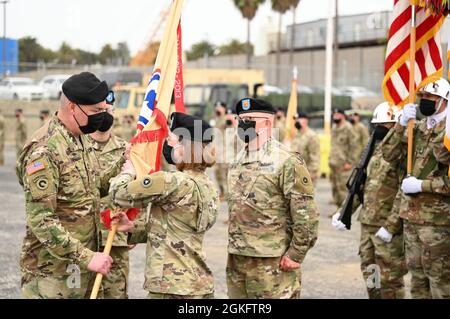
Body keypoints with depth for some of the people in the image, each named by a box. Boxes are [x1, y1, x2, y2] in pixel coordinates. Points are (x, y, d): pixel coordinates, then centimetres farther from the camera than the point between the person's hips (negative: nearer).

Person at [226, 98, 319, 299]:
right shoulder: (238, 162, 14)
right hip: (236, 260, 8)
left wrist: (296, 255, -14)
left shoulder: (286, 162, -11)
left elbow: (306, 213, -14)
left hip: (273, 264, -8)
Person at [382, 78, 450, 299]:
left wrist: (422, 185, -19)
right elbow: (390, 154, 2)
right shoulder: (417, 129, 11)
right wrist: (401, 124, -9)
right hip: (411, 215, 7)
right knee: (417, 277, 15)